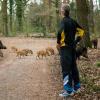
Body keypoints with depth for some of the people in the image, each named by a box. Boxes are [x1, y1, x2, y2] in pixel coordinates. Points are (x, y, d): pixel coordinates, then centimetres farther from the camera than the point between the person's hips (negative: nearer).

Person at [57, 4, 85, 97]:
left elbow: (60, 32, -29)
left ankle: (68, 90, -5)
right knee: (73, 67, 15)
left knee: (66, 68, -6)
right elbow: (81, 31, 17)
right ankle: (76, 86, 24)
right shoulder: (73, 21, 11)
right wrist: (76, 41, 16)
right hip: (73, 47, 8)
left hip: (65, 47, -8)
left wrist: (58, 42, -15)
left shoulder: (64, 21, -12)